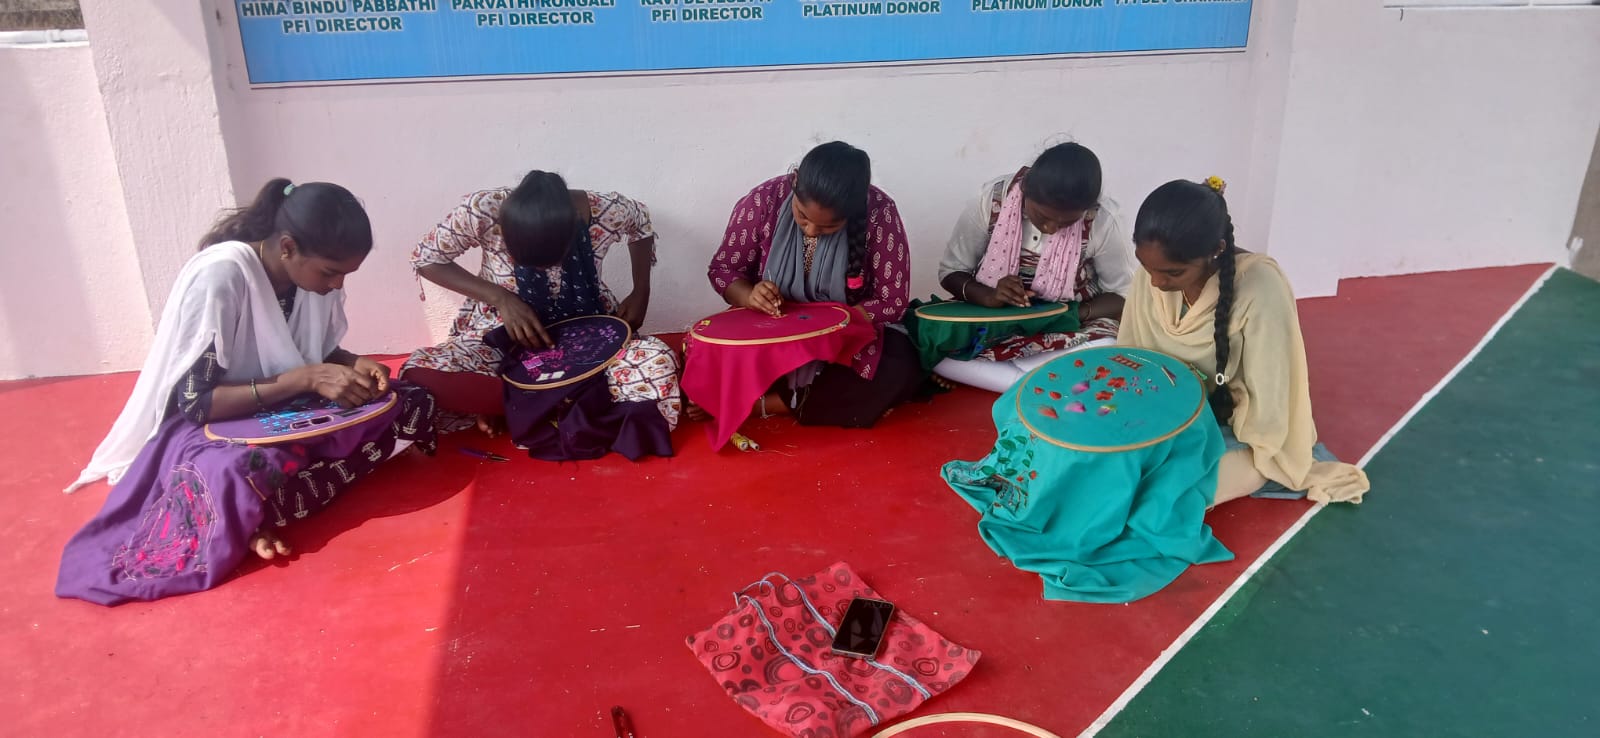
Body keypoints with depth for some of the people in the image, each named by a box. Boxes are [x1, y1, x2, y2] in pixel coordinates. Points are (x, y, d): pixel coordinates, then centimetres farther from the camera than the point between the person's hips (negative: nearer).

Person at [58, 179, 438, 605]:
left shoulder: (315, 270, -8)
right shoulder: (218, 278, -27)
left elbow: (323, 352, 9)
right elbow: (194, 403, -25)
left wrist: (355, 366, -15)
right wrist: (306, 378, -32)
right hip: (210, 427, -8)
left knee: (412, 406, -15)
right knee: (250, 478, -44)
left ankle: (264, 513, -17)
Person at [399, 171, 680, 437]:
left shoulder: (607, 211, -21)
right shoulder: (482, 211, -24)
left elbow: (641, 224, 3)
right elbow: (425, 259, -9)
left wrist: (641, 293, -7)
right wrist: (500, 298, -22)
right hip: (504, 339, 0)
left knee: (658, 364, -30)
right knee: (420, 376, -28)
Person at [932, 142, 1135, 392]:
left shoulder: (1102, 220, -17)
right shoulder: (991, 199, -16)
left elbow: (1124, 295, -5)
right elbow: (950, 272, -5)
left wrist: (1076, 314, -25)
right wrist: (989, 296, -25)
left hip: (1068, 330, -1)